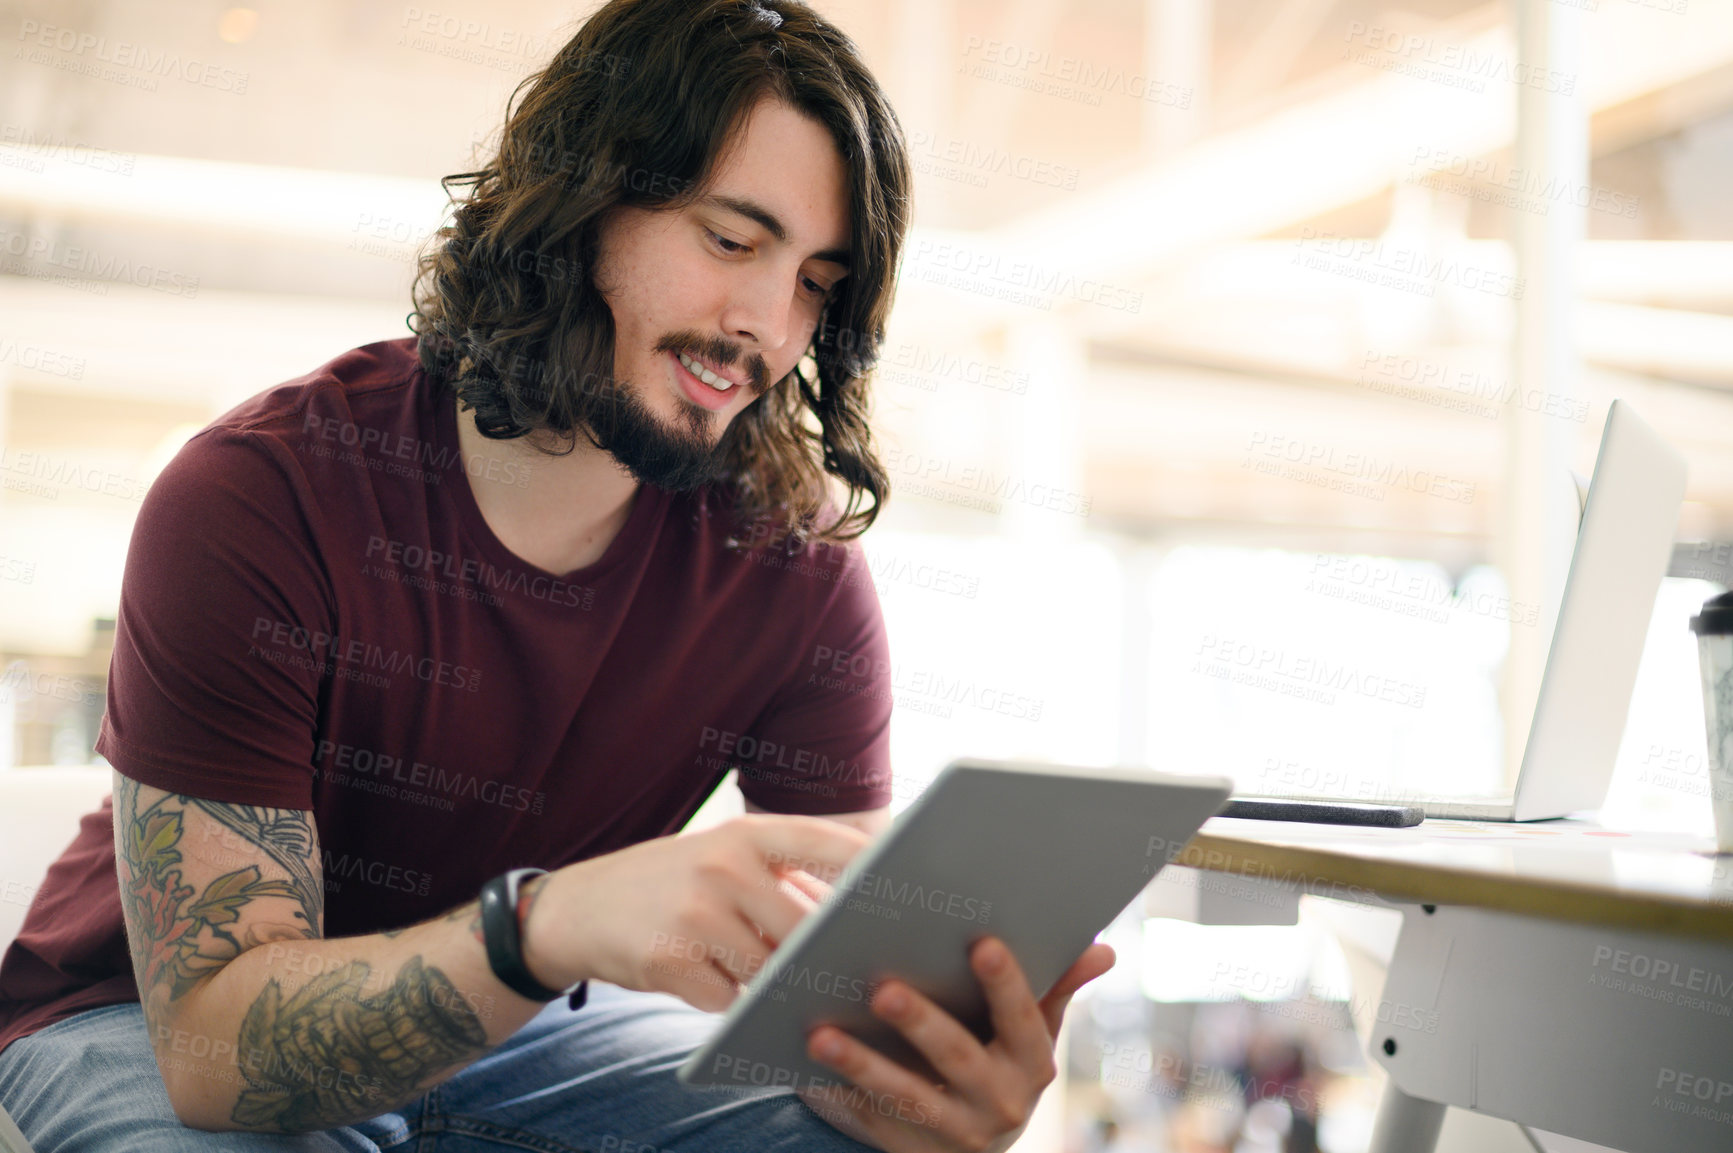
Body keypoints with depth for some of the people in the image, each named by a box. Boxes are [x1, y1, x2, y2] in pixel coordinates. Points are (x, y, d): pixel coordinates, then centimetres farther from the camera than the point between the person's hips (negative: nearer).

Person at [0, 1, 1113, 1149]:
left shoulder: (798, 562, -14)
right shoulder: (254, 500, -26)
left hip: (520, 1013, 2)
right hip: (143, 1017, -2)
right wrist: (553, 921, -49)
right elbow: (215, 1048, -30)